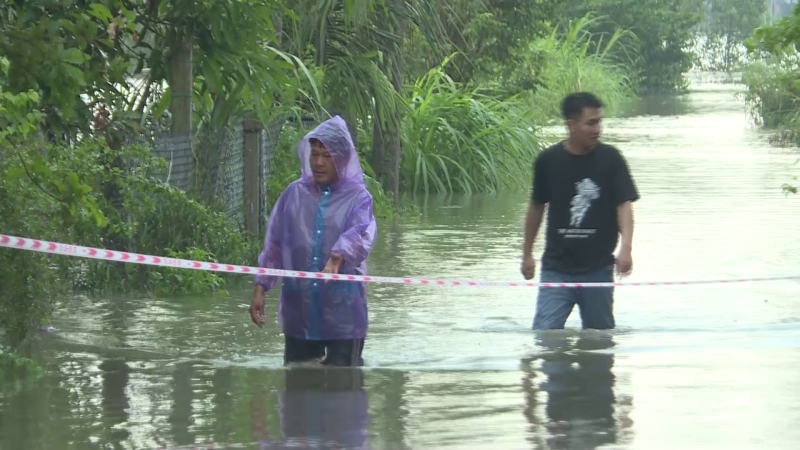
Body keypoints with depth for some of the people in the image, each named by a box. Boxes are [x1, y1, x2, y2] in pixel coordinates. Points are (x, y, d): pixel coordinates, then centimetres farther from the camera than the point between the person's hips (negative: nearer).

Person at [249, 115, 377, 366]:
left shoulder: (357, 197, -1)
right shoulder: (294, 194, 8)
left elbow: (360, 235, -21)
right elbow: (273, 245, 11)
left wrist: (337, 258, -41)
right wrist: (261, 288, 4)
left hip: (342, 311, -3)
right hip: (298, 310, 3)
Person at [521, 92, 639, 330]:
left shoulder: (610, 159, -3)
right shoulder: (548, 161, -1)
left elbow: (624, 205, -8)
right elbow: (536, 206, 12)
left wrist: (626, 248, -24)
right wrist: (527, 253, 17)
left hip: (598, 268, 0)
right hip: (556, 268, 0)